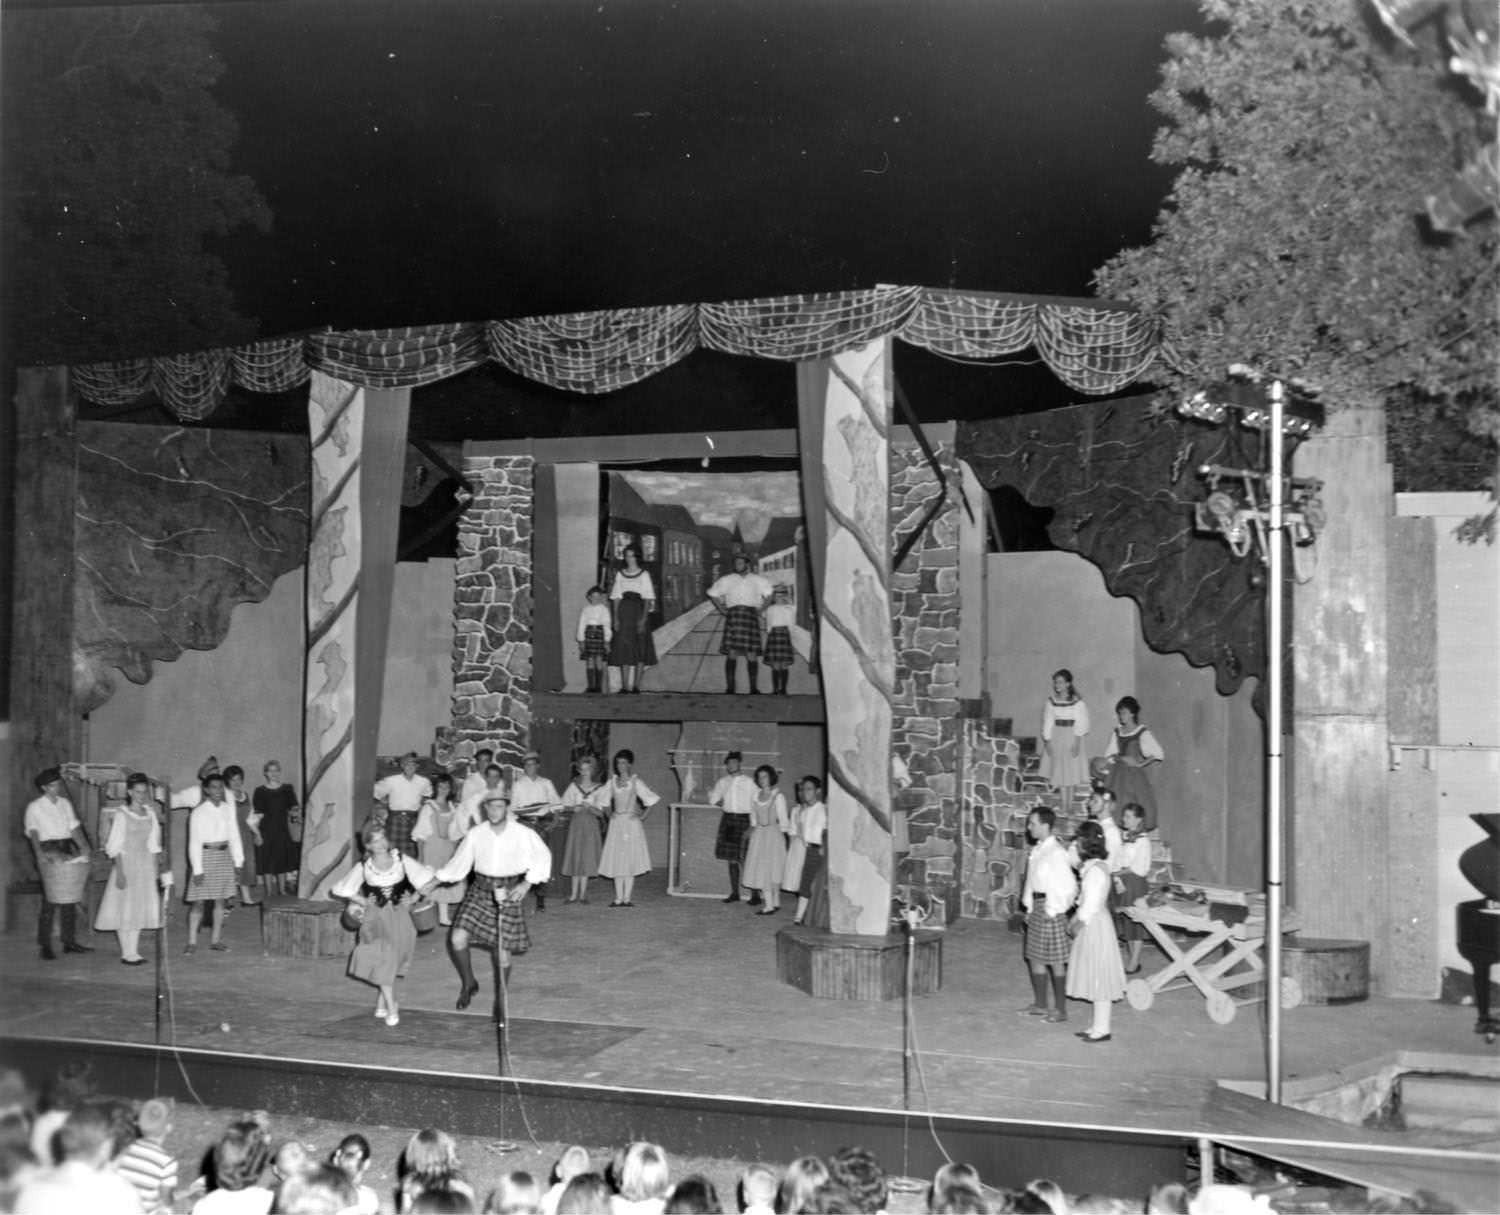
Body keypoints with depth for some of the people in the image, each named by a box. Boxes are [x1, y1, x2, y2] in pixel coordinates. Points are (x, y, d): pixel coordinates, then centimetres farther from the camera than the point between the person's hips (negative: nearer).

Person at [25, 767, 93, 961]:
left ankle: (70, 942, 11)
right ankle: (45, 946, -6)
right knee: (51, 898, -10)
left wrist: (84, 847, -2)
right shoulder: (34, 807, -1)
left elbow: (74, 827, 12)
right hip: (48, 851, -5)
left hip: (67, 850, 5)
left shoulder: (65, 803, 14)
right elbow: (33, 832, -12)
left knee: (70, 898, 5)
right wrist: (39, 853, -27)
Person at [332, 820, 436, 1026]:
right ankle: (391, 1008, -7)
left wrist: (413, 899, -5)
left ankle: (382, 1002, 26)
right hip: (376, 917, -1)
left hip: (399, 915, 1)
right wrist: (362, 901, -2)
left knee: (393, 959, 5)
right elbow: (341, 890, 6)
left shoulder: (402, 861, -5)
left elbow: (425, 879, 2)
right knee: (383, 957, -14)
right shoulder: (363, 867, -5)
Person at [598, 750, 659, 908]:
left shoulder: (636, 782, -1)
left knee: (630, 861, -4)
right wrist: (610, 814, 12)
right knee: (616, 861, 0)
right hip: (616, 824, 3)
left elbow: (651, 799, -1)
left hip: (631, 824, -3)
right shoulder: (612, 782, 9)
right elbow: (607, 800, 25)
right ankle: (618, 898, 2)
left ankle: (627, 898, -3)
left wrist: (642, 816, -5)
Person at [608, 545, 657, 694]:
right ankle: (625, 686, -3)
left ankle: (636, 685, 1)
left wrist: (644, 618, -12)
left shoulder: (644, 575, 3)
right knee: (624, 648, -3)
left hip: (639, 609, -2)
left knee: (640, 648, -4)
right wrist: (616, 618, 0)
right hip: (624, 611, 2)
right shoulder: (620, 574, 11)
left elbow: (648, 598, -2)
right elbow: (616, 597, 10)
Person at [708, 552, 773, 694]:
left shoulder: (757, 581, 14)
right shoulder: (727, 580, 13)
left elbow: (769, 594, 25)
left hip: (751, 617, 0)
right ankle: (729, 688, -9)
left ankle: (753, 688, 0)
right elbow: (712, 593, 20)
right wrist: (722, 609, 8)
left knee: (752, 655, -4)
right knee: (731, 653, -9)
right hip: (733, 617, 0)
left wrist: (761, 609, 11)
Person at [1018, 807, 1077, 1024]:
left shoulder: (1056, 853, -18)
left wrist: (1053, 910, -15)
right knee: (1034, 956, 15)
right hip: (1036, 907, 9)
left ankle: (1060, 1009, 10)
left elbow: (1070, 887, -19)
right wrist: (1029, 906, 11)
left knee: (1055, 960, 0)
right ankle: (1040, 1004, 28)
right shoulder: (1035, 851, 7)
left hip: (1051, 908, -9)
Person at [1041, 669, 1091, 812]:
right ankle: (1063, 805, 4)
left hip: (1072, 737, -2)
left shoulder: (1077, 702, -5)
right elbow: (1047, 722, 3)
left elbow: (1080, 723, -6)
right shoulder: (1051, 702, 2)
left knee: (1071, 771, 1)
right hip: (1056, 737, 2)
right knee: (1059, 772, 0)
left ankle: (1069, 805, 9)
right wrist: (1047, 741, -3)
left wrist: (1077, 741, -13)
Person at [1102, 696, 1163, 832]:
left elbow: (1159, 754, -6)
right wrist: (1121, 758, -8)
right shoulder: (1116, 733, 9)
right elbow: (1109, 755, 11)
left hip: (1136, 775, -4)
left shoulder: (1143, 733, -5)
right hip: (1119, 774, 4)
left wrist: (1141, 764, -10)